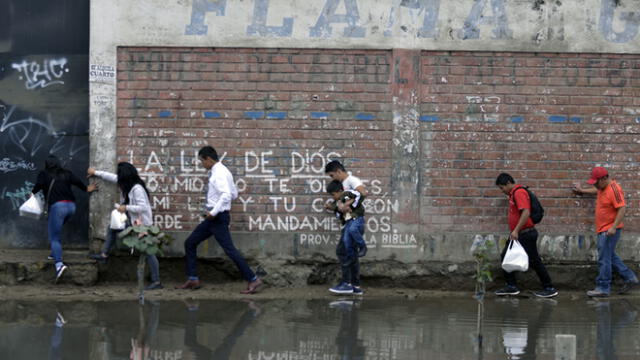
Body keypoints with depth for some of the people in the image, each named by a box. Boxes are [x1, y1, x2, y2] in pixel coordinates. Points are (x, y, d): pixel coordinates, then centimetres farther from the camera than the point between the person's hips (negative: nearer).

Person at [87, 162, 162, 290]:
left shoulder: (137, 189, -25)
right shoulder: (127, 184, 3)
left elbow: (143, 207, -28)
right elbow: (112, 177, 18)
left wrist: (126, 207, -20)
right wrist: (96, 173, 28)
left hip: (143, 224, -10)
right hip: (134, 222, 10)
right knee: (112, 228, 17)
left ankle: (156, 281, -4)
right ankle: (104, 255, 26)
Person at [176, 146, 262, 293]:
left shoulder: (219, 173, -17)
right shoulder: (220, 172, 13)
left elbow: (227, 195, -29)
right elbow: (234, 194, 19)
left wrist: (214, 212, -26)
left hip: (218, 217, -10)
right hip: (212, 217, 10)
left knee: (229, 249, -9)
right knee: (190, 243, 12)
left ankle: (253, 280, -5)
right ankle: (193, 280, 15)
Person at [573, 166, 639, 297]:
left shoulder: (614, 189, -20)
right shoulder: (602, 187, 10)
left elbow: (622, 208, -25)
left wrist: (614, 227, -29)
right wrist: (582, 191, 41)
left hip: (610, 231, -10)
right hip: (603, 230, 10)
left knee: (604, 259, -7)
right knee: (611, 257, 17)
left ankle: (603, 289, -3)